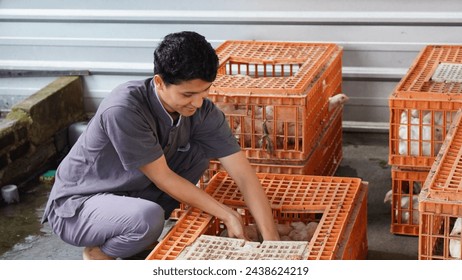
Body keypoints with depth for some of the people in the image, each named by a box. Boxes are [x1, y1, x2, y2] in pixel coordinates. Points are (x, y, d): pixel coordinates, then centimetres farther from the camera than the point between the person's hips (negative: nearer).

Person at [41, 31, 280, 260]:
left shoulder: (202, 111, -14)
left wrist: (272, 242, -22)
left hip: (131, 194, 7)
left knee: (199, 152, -8)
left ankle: (141, 239, 2)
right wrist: (226, 215, -19)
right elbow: (163, 178, -24)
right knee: (149, 218, -36)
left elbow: (244, 175, -15)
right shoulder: (123, 109, -32)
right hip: (76, 207, -6)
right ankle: (99, 252, -2)